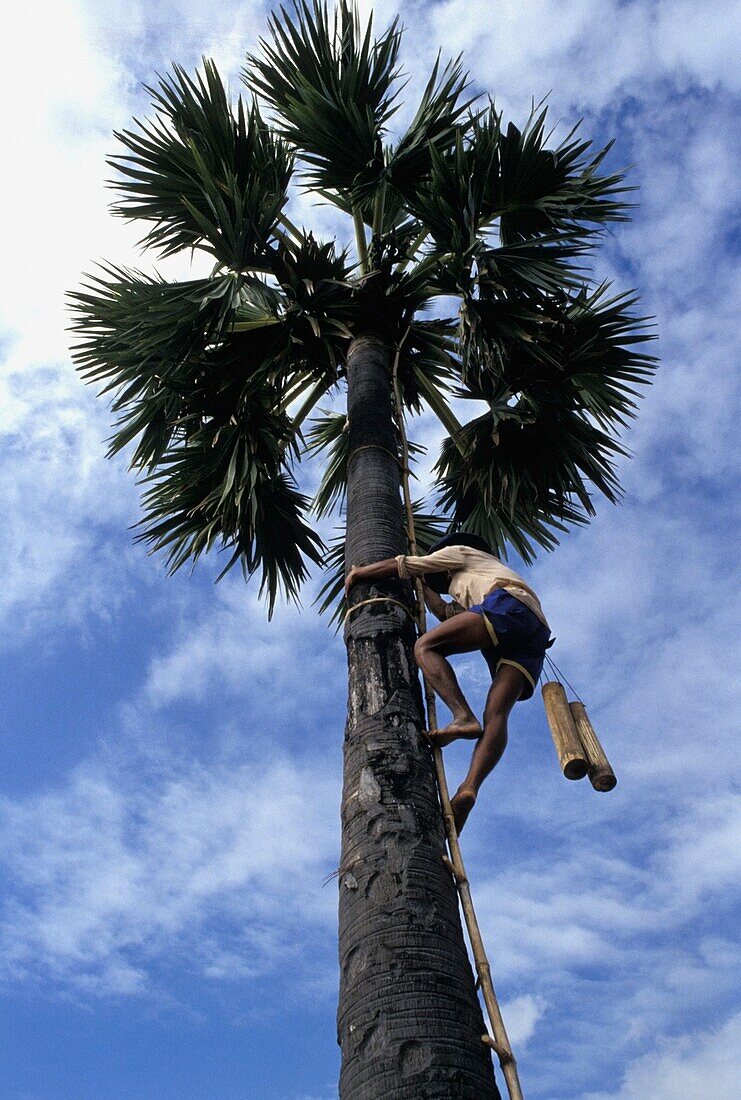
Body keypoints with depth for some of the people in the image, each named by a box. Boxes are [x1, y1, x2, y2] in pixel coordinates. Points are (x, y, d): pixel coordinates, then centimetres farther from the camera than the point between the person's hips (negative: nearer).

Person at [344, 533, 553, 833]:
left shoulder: (459, 552, 28)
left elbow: (403, 565, 22)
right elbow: (447, 613, 51)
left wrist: (359, 572, 32)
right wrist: (421, 585, 64)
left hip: (509, 605, -7)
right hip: (533, 639, 7)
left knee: (425, 647, -11)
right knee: (495, 714, -14)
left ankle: (463, 718, -33)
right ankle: (469, 789, -36)